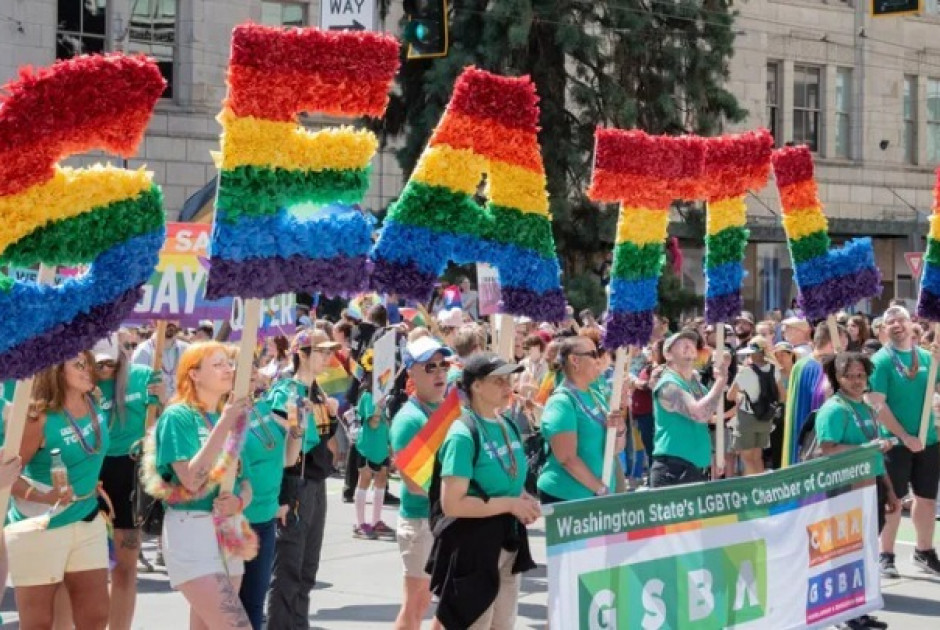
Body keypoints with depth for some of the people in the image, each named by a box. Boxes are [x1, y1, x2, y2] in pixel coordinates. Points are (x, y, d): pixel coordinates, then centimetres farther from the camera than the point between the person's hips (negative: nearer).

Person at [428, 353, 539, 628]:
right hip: (473, 547, -8)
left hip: (508, 541, 8)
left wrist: (523, 499, 0)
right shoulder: (464, 434, -18)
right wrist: (509, 504, -21)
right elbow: (451, 504, -24)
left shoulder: (506, 426, 7)